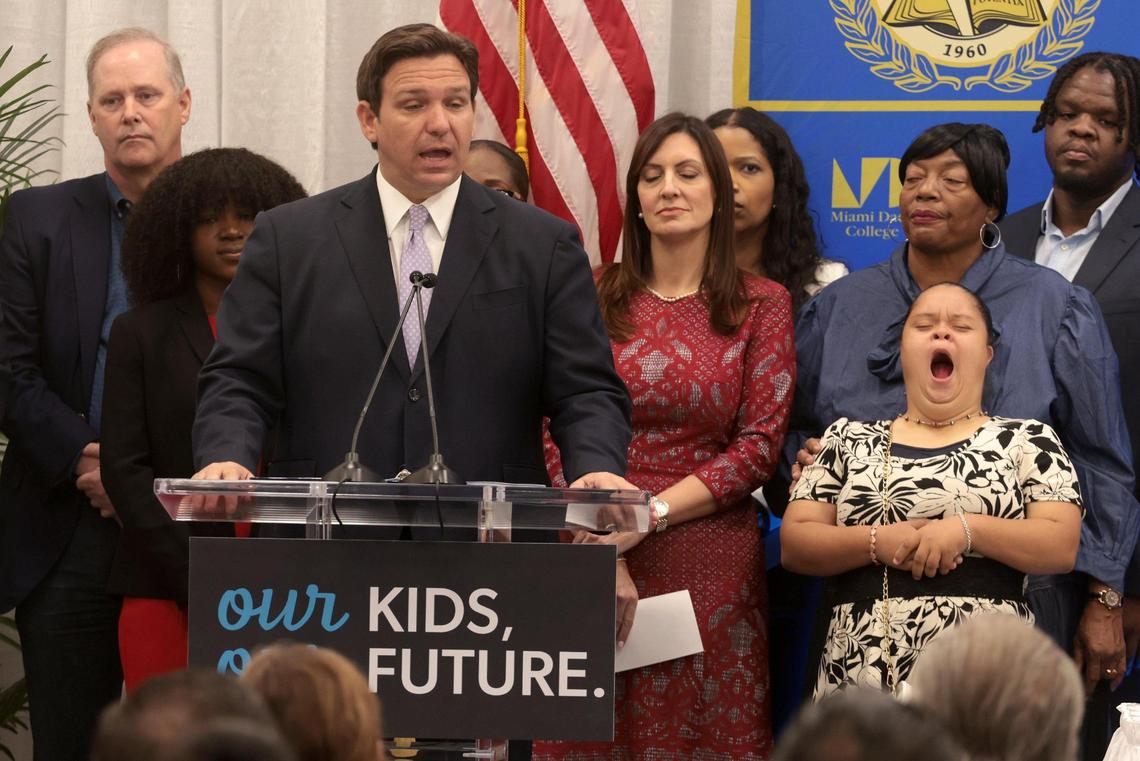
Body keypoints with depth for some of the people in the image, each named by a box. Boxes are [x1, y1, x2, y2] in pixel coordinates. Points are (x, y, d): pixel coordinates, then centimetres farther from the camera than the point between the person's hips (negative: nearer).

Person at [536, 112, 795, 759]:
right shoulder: (596, 297, 7)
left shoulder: (762, 305, 4)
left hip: (711, 559, -1)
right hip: (595, 549, 1)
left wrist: (648, 516, -13)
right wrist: (603, 553, -11)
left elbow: (759, 445, -2)